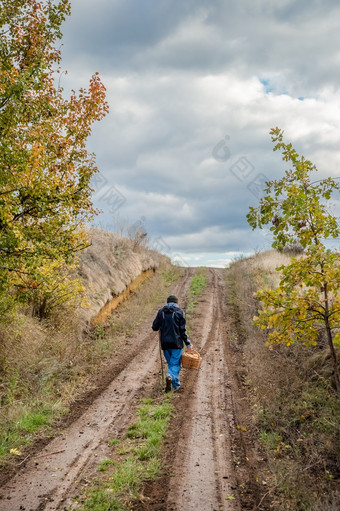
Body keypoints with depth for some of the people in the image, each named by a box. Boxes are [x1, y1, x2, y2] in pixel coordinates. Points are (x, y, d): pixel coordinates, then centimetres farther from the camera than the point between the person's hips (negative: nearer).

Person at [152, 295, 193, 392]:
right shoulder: (179, 312, -3)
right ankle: (171, 376, -27)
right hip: (176, 343, -3)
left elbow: (154, 327, 4)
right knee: (175, 364, 2)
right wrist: (188, 343, 2)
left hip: (165, 343, 3)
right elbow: (183, 330, -6)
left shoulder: (161, 312, 4)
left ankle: (176, 385, 17)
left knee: (170, 363, 16)